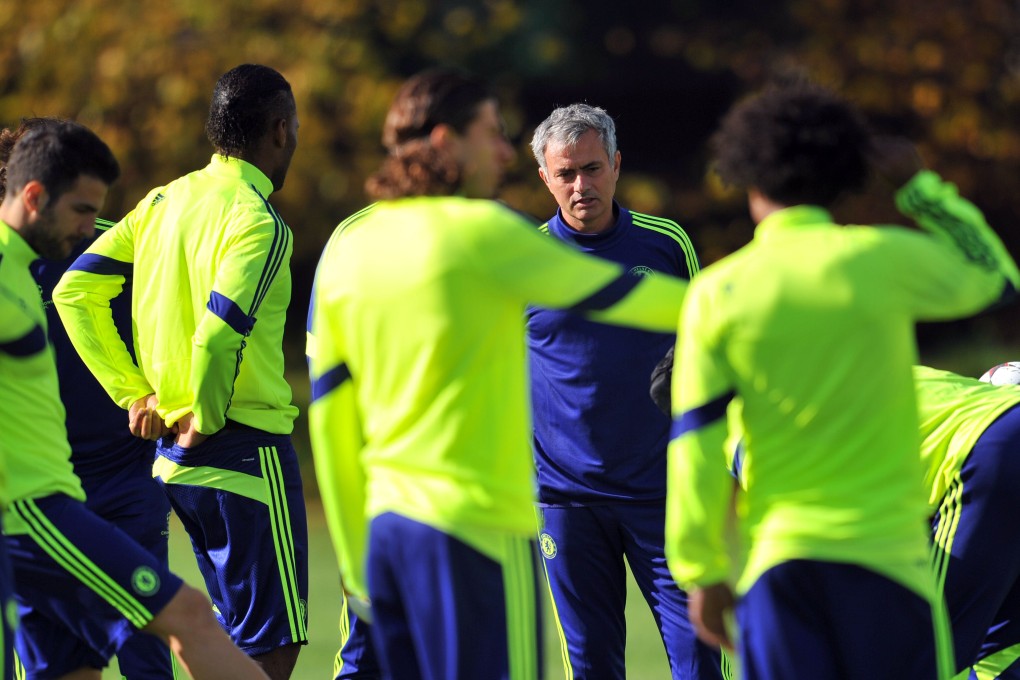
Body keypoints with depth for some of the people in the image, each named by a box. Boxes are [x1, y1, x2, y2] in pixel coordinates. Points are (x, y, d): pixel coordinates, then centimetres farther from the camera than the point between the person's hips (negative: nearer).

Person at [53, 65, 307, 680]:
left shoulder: (163, 202, 9)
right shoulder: (259, 224, -15)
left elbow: (75, 292, 7)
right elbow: (218, 337, -28)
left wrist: (135, 393, 7)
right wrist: (205, 419, -11)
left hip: (173, 460, 8)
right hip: (247, 454, -8)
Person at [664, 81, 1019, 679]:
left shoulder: (716, 292, 0)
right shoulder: (883, 258, -5)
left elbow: (696, 448, -1)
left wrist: (703, 573, 6)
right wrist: (918, 183, 21)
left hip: (778, 557, 1)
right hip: (884, 545, -1)